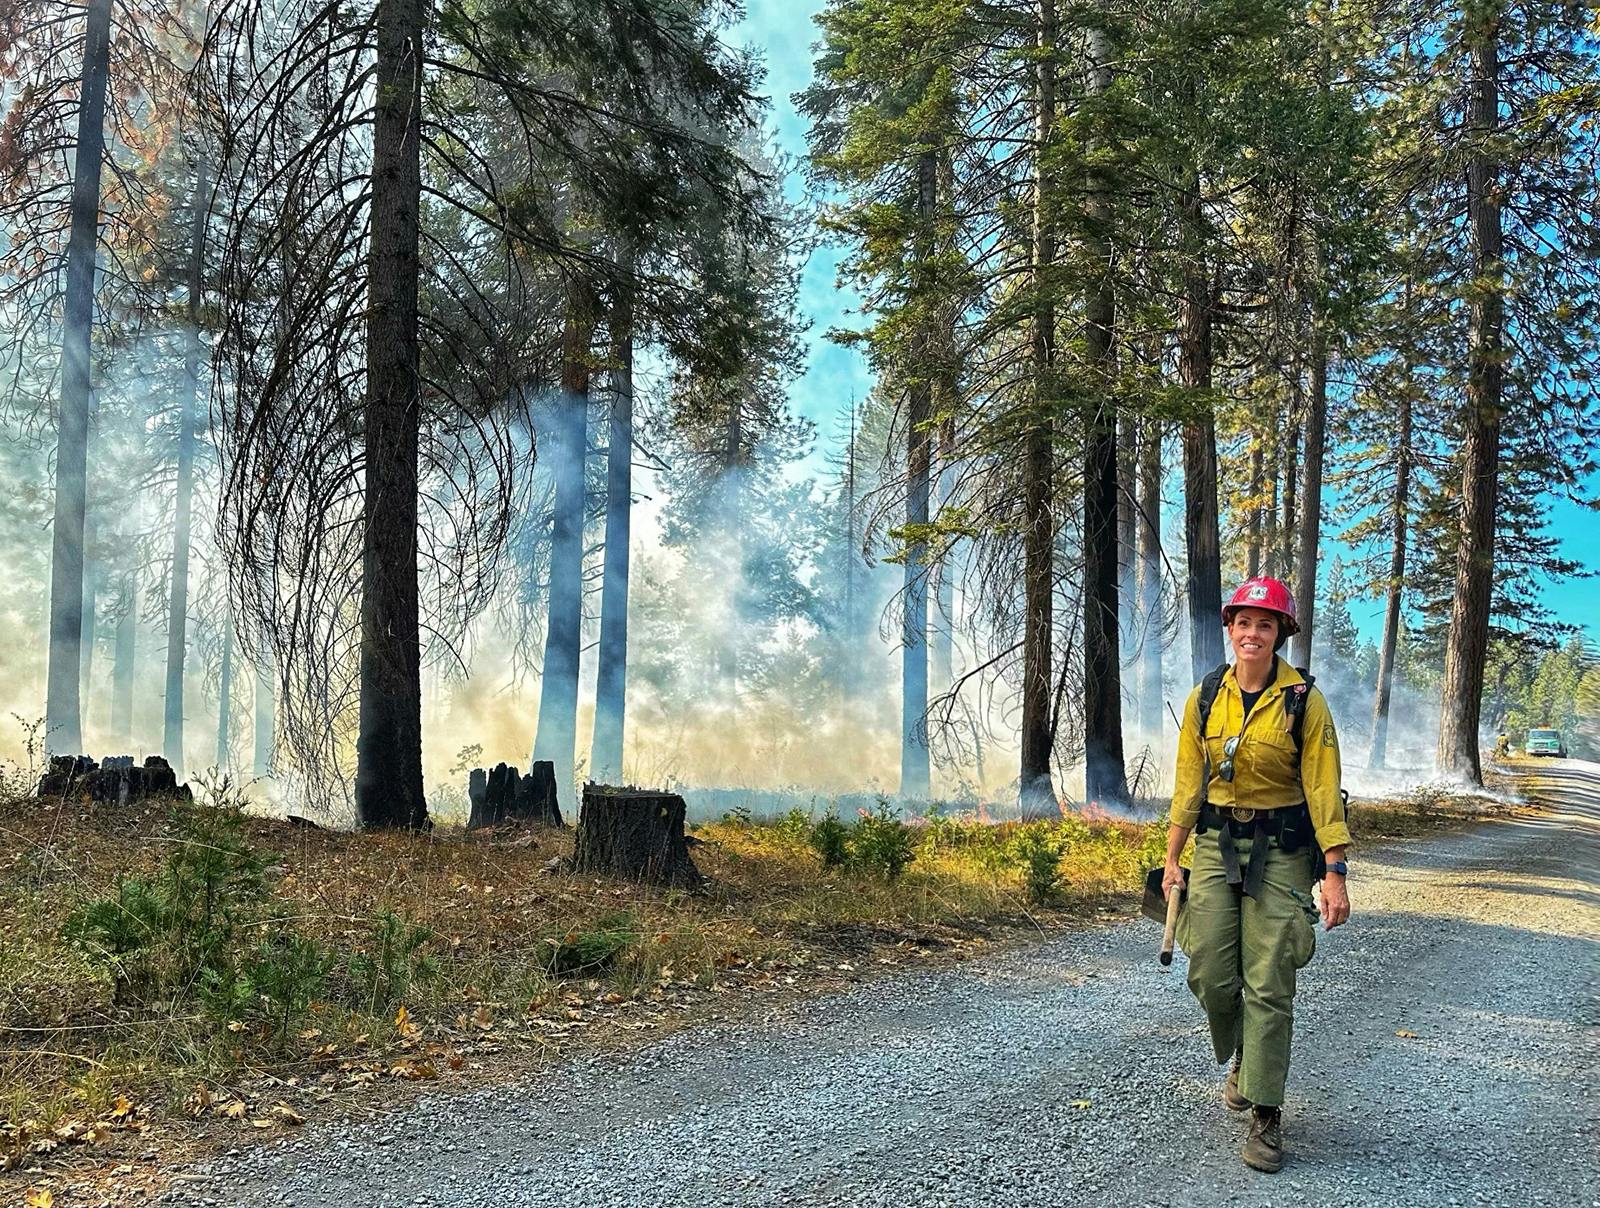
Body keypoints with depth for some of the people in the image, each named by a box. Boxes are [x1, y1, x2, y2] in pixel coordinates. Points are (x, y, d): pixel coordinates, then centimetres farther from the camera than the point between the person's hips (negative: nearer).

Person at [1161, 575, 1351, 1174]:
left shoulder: (1303, 701, -7)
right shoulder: (1205, 698, 3)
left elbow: (1323, 788, -8)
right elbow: (1189, 783, 8)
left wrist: (1334, 873, -14)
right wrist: (1172, 859, 7)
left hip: (1280, 852, -3)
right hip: (1216, 847, 3)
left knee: (1269, 986, -3)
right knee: (1209, 974, 2)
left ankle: (1266, 1117, 7)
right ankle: (1242, 1056, 34)